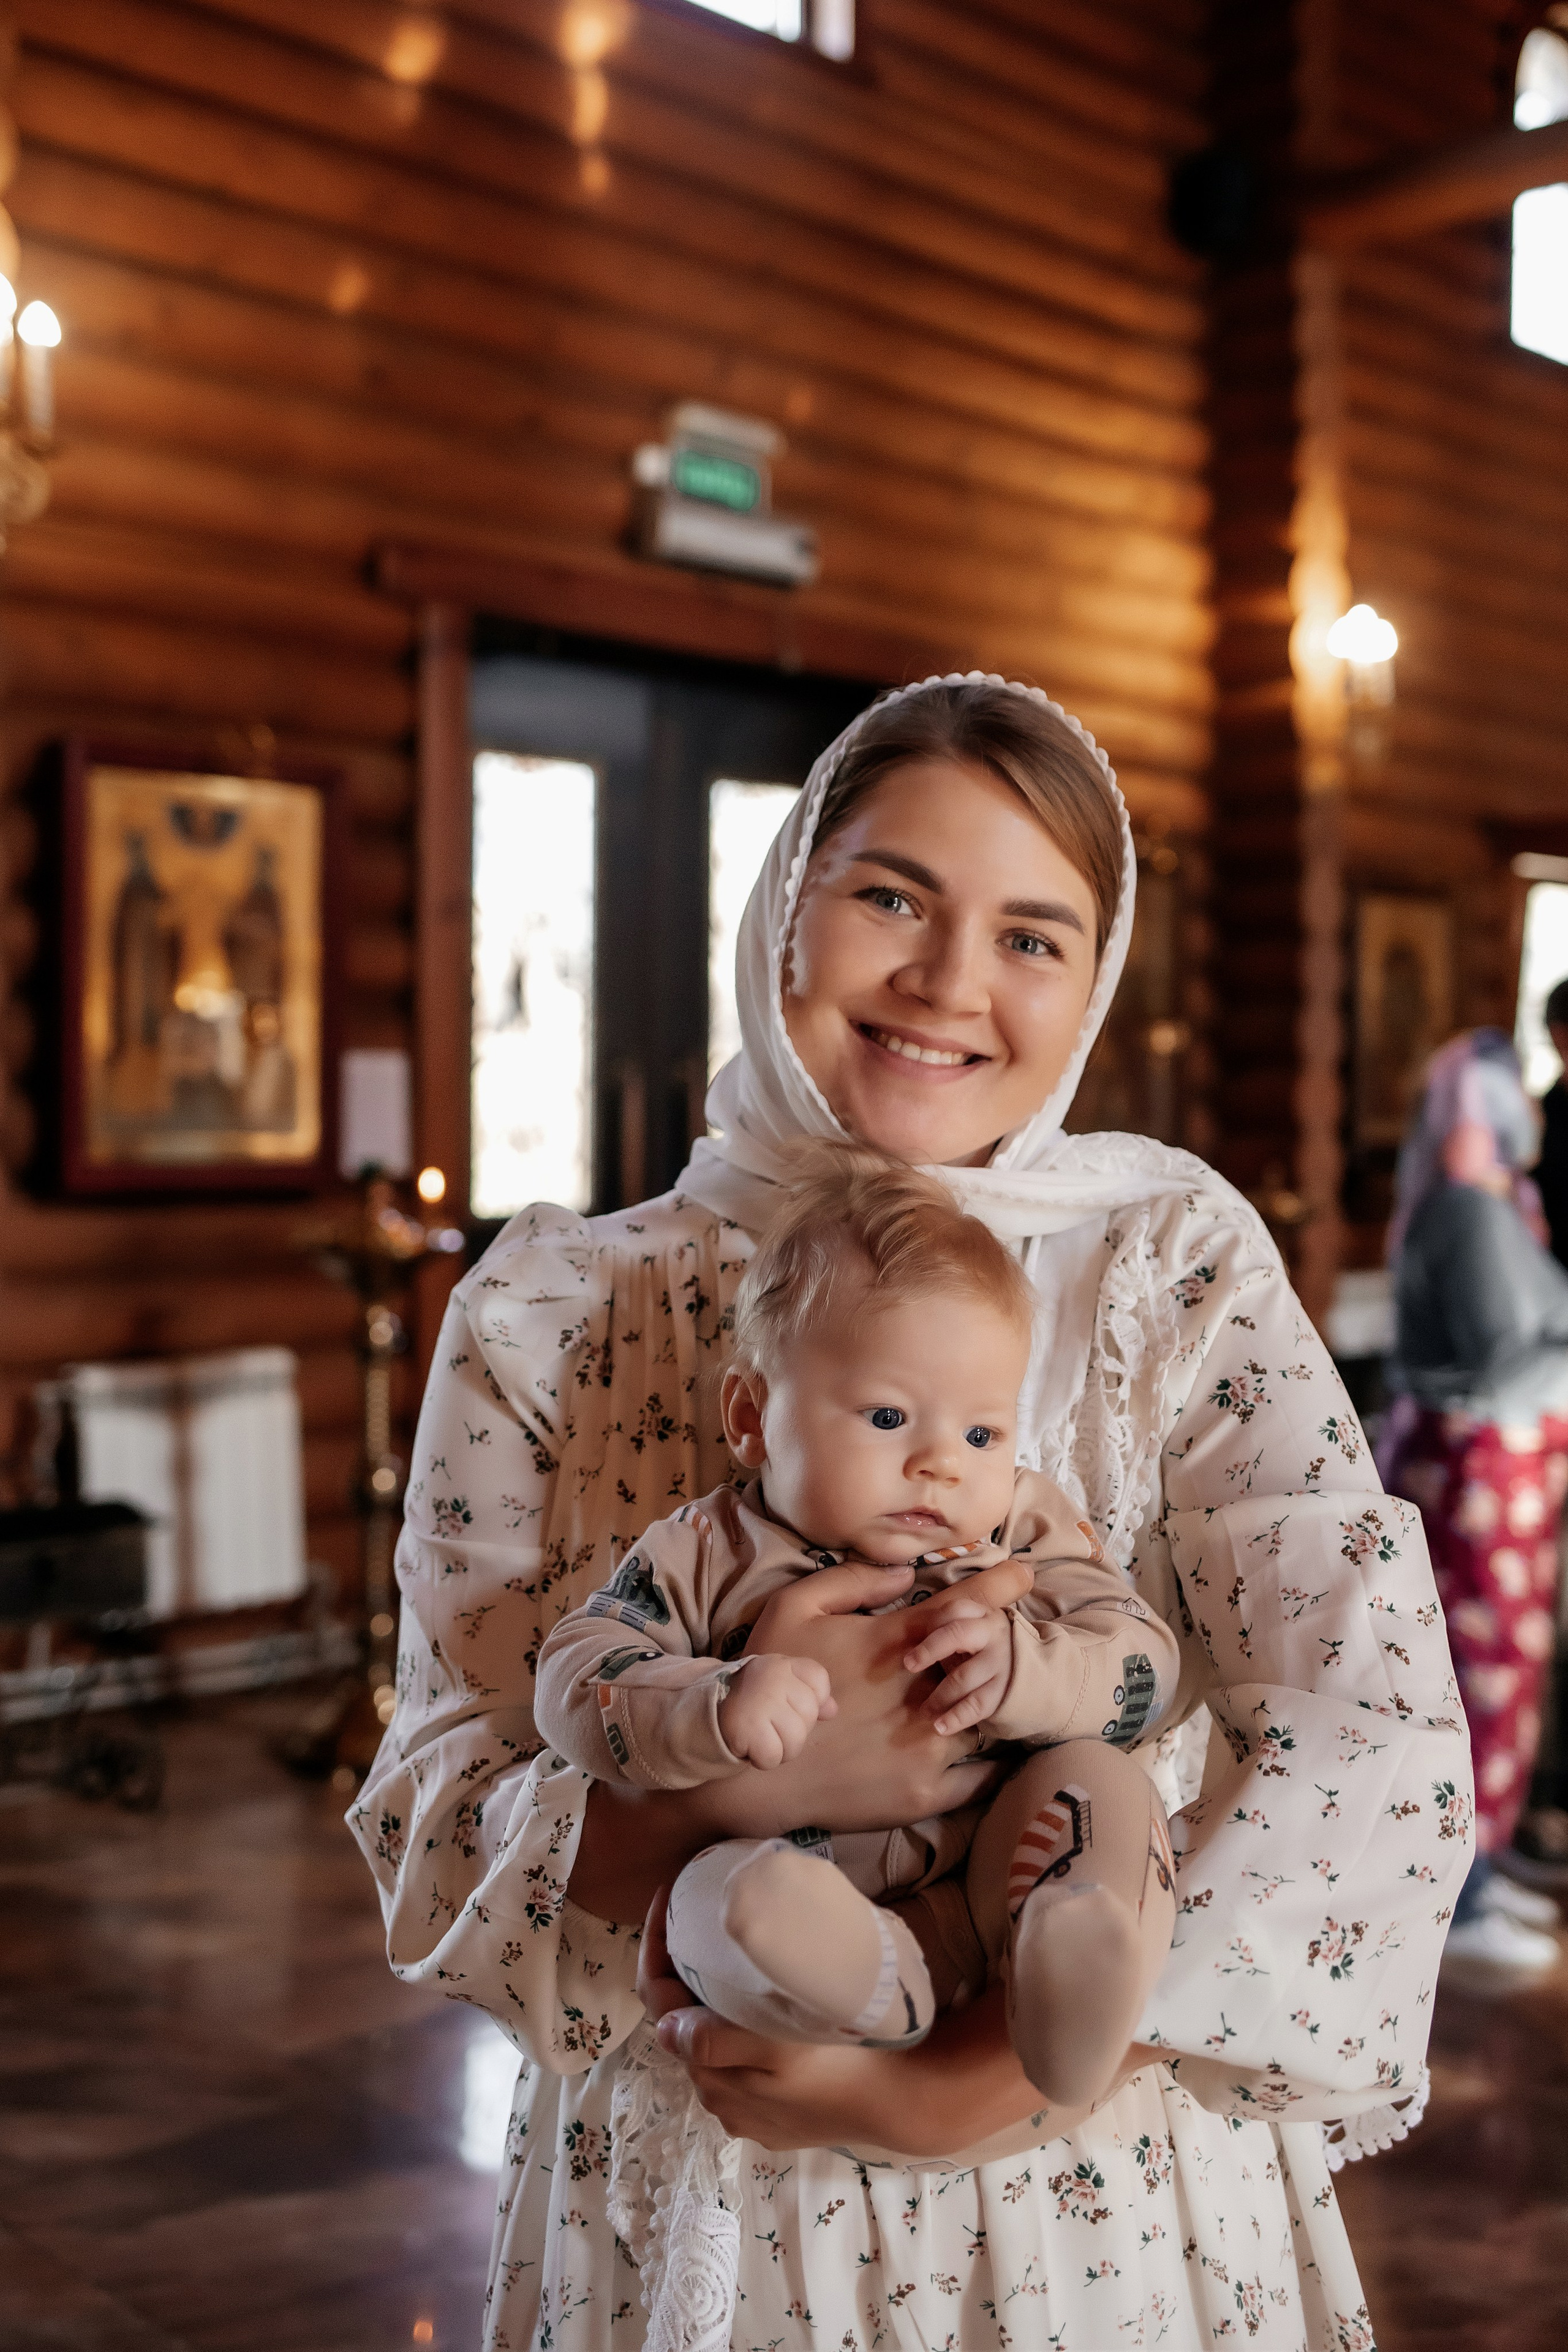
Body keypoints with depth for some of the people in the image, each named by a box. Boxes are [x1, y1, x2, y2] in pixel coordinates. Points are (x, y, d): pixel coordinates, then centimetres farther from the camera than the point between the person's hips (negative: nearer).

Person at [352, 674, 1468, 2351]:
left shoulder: (1175, 1264, -8)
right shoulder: (554, 1317, -7)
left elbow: (1376, 1745, -17)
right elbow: (437, 1844, -8)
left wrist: (967, 2084, -23)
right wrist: (744, 1775, -27)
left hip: (1117, 2205, 0)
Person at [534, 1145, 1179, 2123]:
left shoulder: (1028, 1530, 9)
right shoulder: (710, 1553, 4)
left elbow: (1147, 1662, 0)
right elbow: (575, 1678, -5)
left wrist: (1024, 1665, -22)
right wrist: (715, 1709, -26)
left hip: (990, 1888, 2)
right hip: (811, 1902, -1)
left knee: (1098, 1781, -23)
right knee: (723, 1895, -31)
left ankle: (1067, 1980, -40)